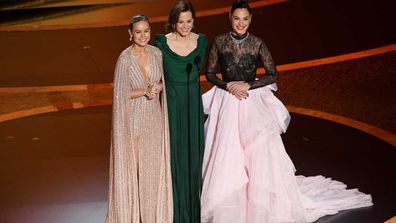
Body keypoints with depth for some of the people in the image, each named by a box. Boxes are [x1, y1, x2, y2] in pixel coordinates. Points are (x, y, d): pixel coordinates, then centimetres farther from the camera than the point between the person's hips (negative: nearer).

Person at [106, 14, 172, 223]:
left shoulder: (157, 53, 0)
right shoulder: (125, 58, -15)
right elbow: (120, 93, -13)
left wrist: (158, 87, -11)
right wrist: (145, 91, -19)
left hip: (154, 117, 5)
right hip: (133, 119, -5)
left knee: (154, 165, 12)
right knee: (132, 165, 4)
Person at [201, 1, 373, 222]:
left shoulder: (257, 43, -5)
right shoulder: (219, 41, -2)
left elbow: (273, 74, -3)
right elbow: (209, 72, 4)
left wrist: (247, 85, -13)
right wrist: (227, 85, -13)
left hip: (252, 104, -1)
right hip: (226, 103, 1)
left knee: (261, 151, -6)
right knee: (225, 154, 4)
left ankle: (261, 202, 10)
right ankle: (225, 202, 22)